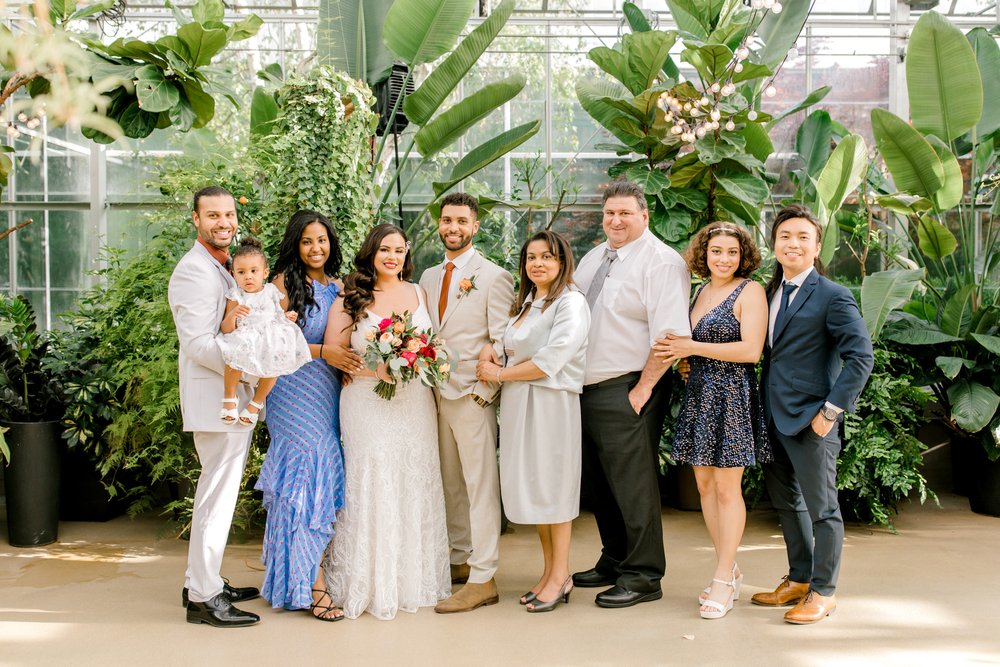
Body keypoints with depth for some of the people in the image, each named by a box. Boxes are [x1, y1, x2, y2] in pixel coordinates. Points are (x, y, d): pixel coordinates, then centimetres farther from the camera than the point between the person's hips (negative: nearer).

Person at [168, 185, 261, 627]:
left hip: (236, 398, 10)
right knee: (218, 494, -5)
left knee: (218, 491, 17)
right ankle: (204, 597, 5)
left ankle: (201, 581, 29)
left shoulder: (229, 267, 16)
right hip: (216, 398, -10)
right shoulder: (193, 271, -15)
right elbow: (198, 344, -22)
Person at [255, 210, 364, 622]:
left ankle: (291, 569, 19)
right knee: (306, 474, -8)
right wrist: (322, 352, -18)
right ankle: (311, 585, -4)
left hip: (328, 394, 6)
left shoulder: (338, 286, 14)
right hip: (295, 393, -6)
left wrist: (355, 358, 0)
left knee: (326, 476, 5)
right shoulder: (286, 283, -4)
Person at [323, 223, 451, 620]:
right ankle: (371, 584, 8)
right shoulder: (351, 297, 1)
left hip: (414, 402, 4)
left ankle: (415, 578, 18)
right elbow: (333, 350, -3)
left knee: (416, 485, 6)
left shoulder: (418, 294, 12)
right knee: (372, 486, -2)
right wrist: (375, 367, -16)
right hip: (367, 403, -3)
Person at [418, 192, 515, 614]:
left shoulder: (494, 277, -4)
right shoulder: (428, 278, 15)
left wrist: (484, 388, -15)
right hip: (437, 394, 7)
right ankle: (461, 561, 25)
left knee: (481, 487, -4)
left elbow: (502, 341, -8)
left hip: (473, 394, -7)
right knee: (451, 484, 13)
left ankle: (483, 580, -1)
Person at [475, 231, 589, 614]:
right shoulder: (525, 303, 16)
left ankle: (560, 577, 12)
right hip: (517, 404, 8)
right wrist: (489, 349, 4)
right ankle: (549, 571, 21)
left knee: (551, 486, 0)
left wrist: (499, 374, -8)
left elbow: (550, 362, -17)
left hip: (551, 404, -7)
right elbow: (507, 342, 28)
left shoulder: (570, 303, -9)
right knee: (530, 486, 10)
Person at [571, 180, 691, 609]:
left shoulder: (661, 262, -11)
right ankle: (613, 562, 32)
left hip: (627, 392, -8)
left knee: (632, 484, -2)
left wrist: (643, 389, -19)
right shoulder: (592, 259, 15)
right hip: (585, 388, 8)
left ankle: (642, 577, 11)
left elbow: (671, 335, -18)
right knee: (597, 483, 17)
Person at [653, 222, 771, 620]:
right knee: (705, 485, 9)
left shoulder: (749, 291, -7)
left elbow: (751, 349, -17)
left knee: (727, 488, -3)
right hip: (699, 395, 7)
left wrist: (694, 348, -18)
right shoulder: (701, 291, 15)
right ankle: (729, 569, 21)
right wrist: (677, 354, 2)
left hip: (732, 396, -7)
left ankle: (724, 581, 5)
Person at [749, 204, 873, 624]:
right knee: (786, 501, 17)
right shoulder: (770, 294, 11)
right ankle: (799, 579, 33)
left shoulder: (833, 297, -9)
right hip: (773, 417, 7)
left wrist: (830, 411, -17)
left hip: (810, 420, -7)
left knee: (821, 508, 4)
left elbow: (861, 357, -15)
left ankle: (823, 592, 18)